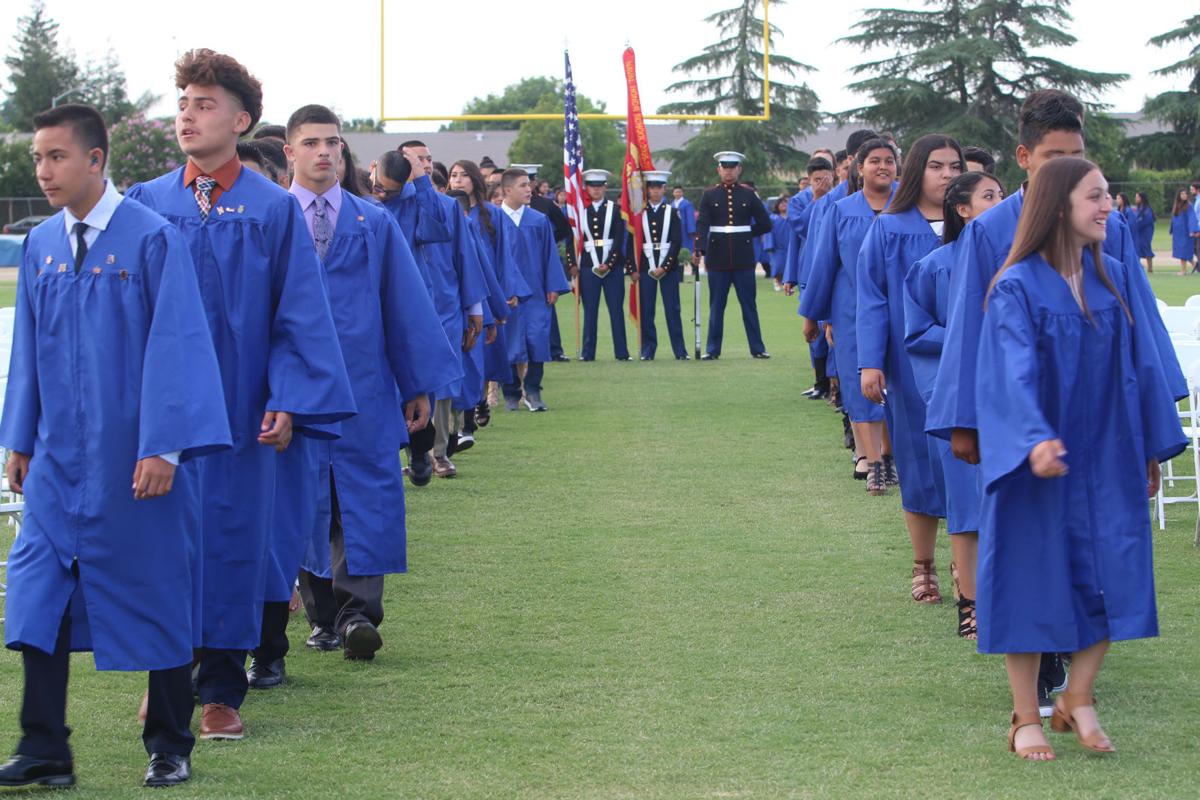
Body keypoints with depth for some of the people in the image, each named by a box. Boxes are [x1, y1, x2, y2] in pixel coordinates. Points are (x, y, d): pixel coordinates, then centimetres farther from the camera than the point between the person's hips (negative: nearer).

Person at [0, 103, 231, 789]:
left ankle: (170, 745, 19)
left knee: (156, 592, 5)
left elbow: (175, 343, -12)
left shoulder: (153, 239, -10)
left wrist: (163, 446, -17)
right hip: (58, 457, 5)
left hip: (131, 458, -5)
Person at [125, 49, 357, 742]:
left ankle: (221, 689, 11)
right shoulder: (146, 205, 4)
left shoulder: (275, 211, -1)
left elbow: (299, 314, -2)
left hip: (237, 407, -1)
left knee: (230, 537, 3)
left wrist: (288, 401, -10)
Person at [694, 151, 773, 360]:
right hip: (718, 259, 0)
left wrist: (746, 234, 3)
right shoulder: (710, 196, 3)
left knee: (749, 304, 4)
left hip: (743, 258, 0)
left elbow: (765, 223, 9)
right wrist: (699, 248, -23)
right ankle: (712, 349, 9)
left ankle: (757, 348, 9)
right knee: (716, 305, 4)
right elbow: (702, 224, -9)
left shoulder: (748, 195, 5)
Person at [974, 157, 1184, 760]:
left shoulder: (1117, 280, 5)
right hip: (1039, 461, -5)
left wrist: (1153, 447, 10)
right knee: (1034, 579, 3)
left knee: (1110, 579, 2)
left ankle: (1078, 698, 20)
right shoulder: (1017, 287, -11)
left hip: (1108, 458, 5)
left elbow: (1142, 365, 10)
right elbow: (1014, 371, -23)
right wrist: (1035, 439, -38)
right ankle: (1026, 717, 14)